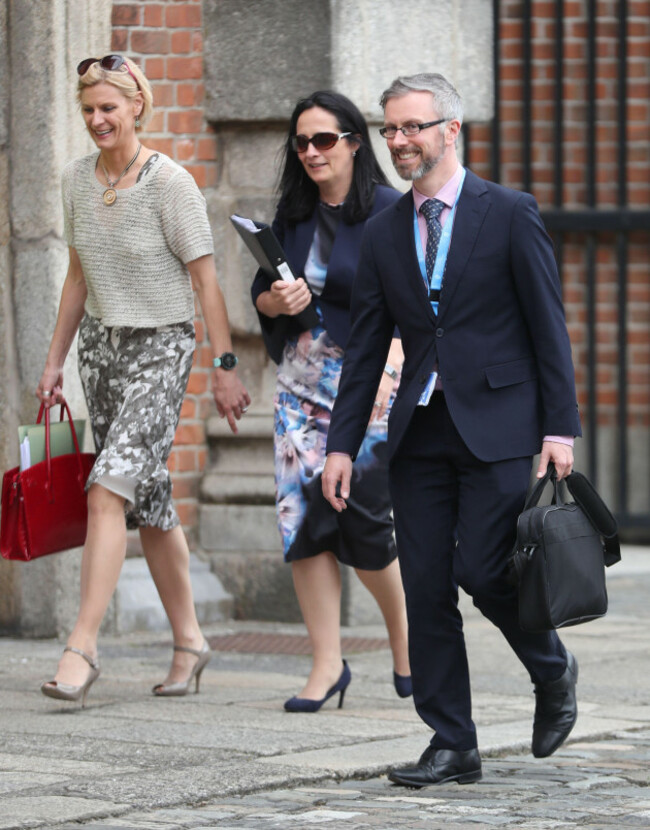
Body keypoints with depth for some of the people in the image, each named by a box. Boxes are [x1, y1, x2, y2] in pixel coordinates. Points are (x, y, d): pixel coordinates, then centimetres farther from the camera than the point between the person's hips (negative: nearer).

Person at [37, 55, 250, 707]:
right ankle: (188, 640, 20)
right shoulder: (77, 180, 6)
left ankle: (82, 647, -20)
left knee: (109, 492, -18)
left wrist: (225, 366, -12)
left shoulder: (170, 183, -13)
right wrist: (54, 359, 15)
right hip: (100, 343, 6)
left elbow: (205, 279, -11)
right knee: (148, 501, 10)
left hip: (160, 346, -6)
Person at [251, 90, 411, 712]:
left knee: (362, 519, -7)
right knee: (303, 518, -3)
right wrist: (277, 301, -7)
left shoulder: (391, 212, -7)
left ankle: (405, 635, 20)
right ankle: (327, 664, 3)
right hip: (301, 379, 5)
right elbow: (260, 290, 17)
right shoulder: (293, 213, 11)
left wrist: (389, 370, -27)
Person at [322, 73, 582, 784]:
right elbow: (366, 346, 13)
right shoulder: (384, 232, 11)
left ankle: (553, 672, 17)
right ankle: (451, 746, 9)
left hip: (497, 429, -5)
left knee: (484, 572, -12)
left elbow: (548, 327, -3)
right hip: (420, 433, 5)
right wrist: (342, 444, 7)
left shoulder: (509, 214, -2)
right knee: (425, 590, 1)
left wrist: (560, 429, -9)